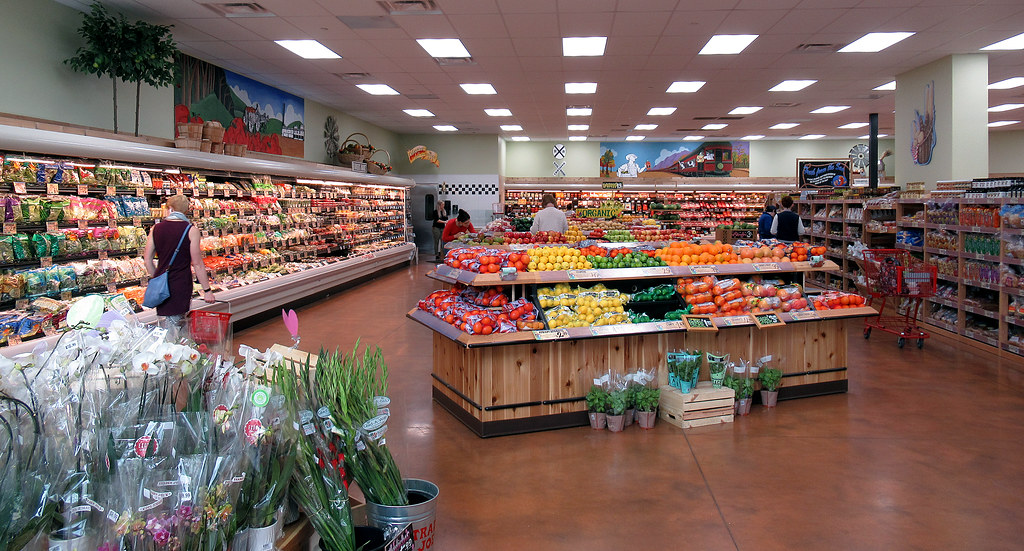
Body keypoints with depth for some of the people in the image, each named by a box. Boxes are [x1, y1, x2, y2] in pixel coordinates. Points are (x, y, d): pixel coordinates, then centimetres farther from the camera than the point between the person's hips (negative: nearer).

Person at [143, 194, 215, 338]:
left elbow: (147, 260, 9)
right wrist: (207, 290, -2)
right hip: (181, 286, -4)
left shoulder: (156, 228, 5)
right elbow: (197, 263, -8)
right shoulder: (191, 230, -7)